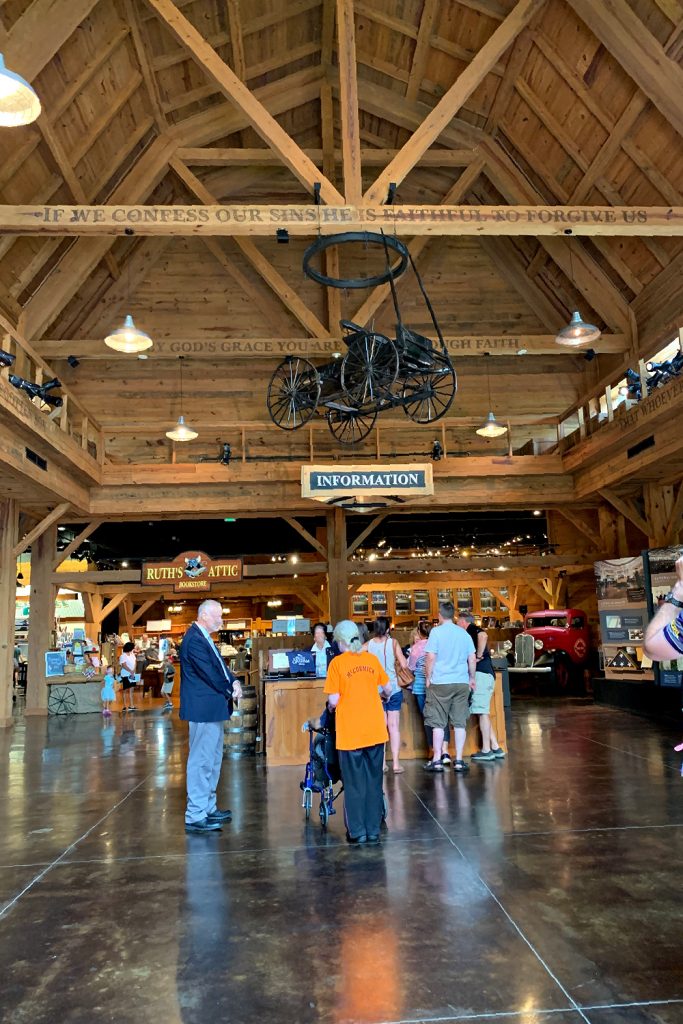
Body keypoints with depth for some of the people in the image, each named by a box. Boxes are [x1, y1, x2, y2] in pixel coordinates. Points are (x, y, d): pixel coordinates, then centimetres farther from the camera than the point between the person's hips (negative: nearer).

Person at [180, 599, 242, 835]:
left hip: (212, 709, 11)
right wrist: (230, 691, -8)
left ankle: (208, 808, 29)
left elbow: (219, 665, 14)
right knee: (201, 761, -5)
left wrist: (233, 682, -3)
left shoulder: (204, 638, 13)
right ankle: (195, 817, 3)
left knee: (212, 760, 18)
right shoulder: (194, 640, -19)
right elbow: (209, 673, -20)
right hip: (203, 709, -11)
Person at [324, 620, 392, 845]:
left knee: (354, 784, 8)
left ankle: (357, 832, 15)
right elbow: (388, 689, 9)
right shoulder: (372, 659, 2)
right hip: (375, 730, 4)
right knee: (374, 781, 13)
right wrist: (384, 698, 31)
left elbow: (333, 700, -13)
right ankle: (374, 831, 20)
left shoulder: (337, 663, -10)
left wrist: (332, 705, 9)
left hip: (350, 732, -3)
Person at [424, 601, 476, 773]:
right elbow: (472, 659, 8)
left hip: (440, 682, -3)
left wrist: (428, 678, 1)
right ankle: (459, 761, 9)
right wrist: (472, 678, 20)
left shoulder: (436, 632, -6)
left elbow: (430, 657, -10)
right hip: (461, 682, 3)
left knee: (438, 723, 4)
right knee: (460, 723, 8)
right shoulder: (464, 634, 6)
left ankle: (437, 760, 6)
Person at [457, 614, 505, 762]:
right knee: (483, 713, 11)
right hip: (486, 675, 10)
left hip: (481, 673, -10)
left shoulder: (472, 629, -1)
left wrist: (478, 656, -17)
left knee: (483, 712, -7)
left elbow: (483, 635, -24)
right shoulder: (473, 634, 27)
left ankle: (486, 750, -5)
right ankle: (496, 748, 12)